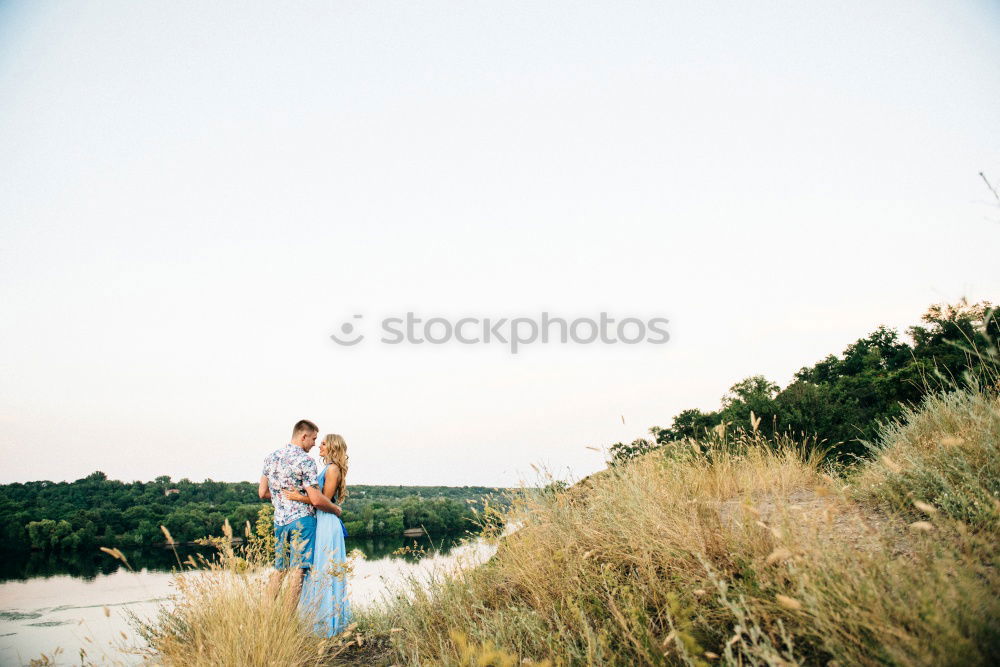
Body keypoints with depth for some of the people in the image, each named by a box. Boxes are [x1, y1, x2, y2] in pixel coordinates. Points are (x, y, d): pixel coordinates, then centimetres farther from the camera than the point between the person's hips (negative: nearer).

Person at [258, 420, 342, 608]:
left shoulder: (271, 457, 9)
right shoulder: (305, 460, -13)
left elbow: (262, 492, 14)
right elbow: (316, 500, -16)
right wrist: (336, 509, 0)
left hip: (279, 520, 7)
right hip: (302, 519, -7)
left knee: (279, 570, 15)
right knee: (297, 570, -1)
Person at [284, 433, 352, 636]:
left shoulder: (332, 469, -11)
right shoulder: (328, 469, 18)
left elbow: (324, 500, -17)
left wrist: (300, 498, -23)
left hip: (327, 524, -10)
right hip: (321, 523, 10)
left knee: (325, 571, -6)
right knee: (318, 571, 13)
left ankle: (328, 623, 0)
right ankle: (321, 620, 20)